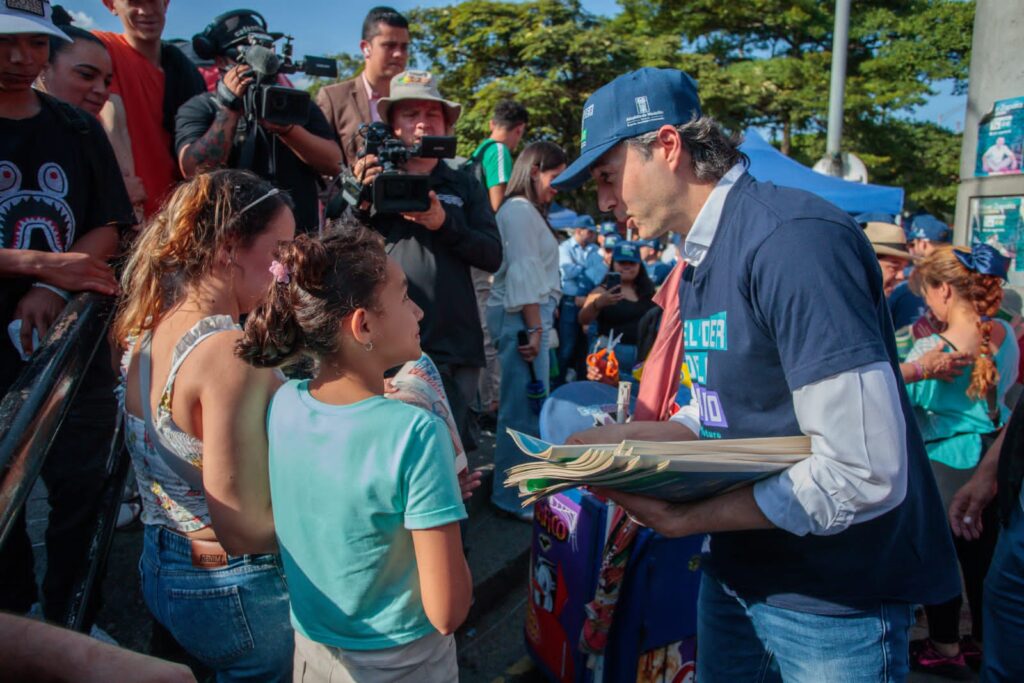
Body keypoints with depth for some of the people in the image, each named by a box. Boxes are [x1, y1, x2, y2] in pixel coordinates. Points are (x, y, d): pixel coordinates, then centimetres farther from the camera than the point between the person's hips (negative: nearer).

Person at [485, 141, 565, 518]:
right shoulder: (520, 211, -9)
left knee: (525, 406, 15)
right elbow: (524, 274, -16)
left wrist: (539, 324, 16)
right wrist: (534, 329, -19)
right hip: (523, 317, -11)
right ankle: (514, 497, -1)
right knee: (524, 409, -8)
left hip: (529, 316, 11)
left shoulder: (526, 211, 22)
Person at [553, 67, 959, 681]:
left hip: (834, 598, -8)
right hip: (736, 574, 8)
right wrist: (620, 444, 1)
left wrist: (684, 518, -21)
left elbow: (866, 475, -28)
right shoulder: (701, 258, 6)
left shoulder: (793, 239, -24)